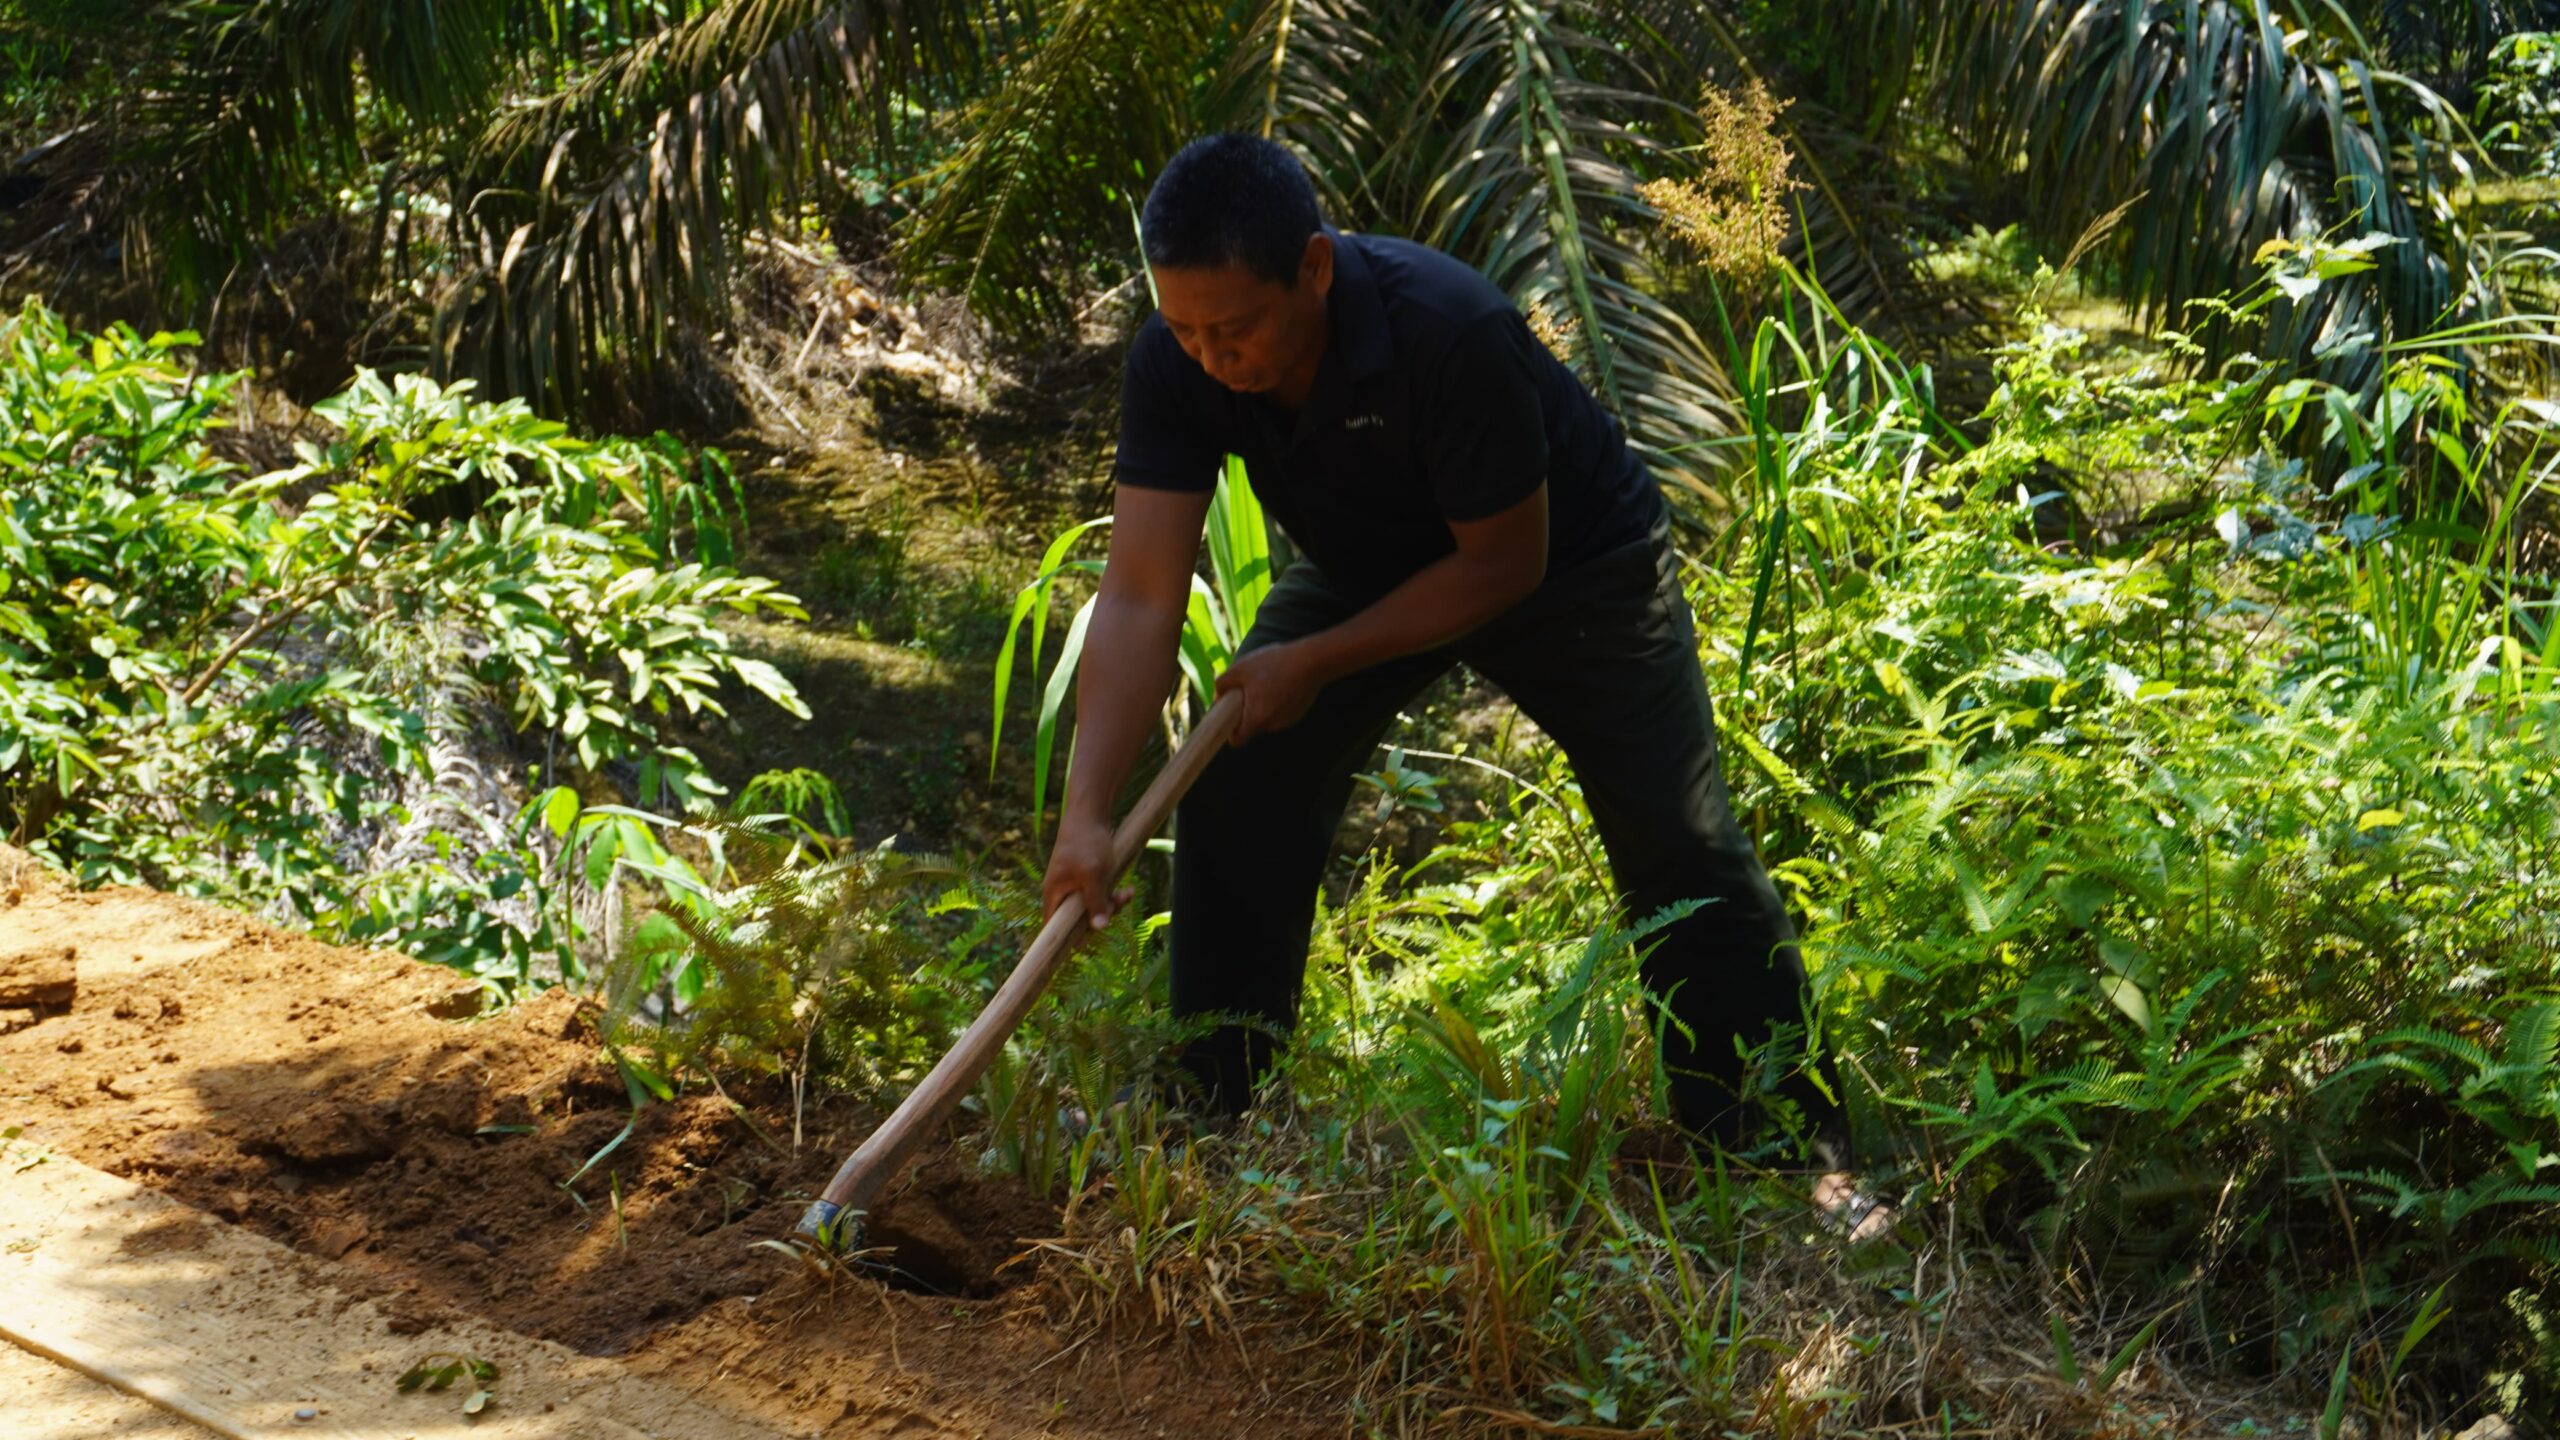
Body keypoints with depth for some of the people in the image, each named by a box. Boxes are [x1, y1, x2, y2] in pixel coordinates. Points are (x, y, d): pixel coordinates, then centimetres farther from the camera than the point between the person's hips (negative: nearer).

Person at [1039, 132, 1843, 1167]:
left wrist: (1315, 663, -27)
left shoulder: (1450, 333, -39)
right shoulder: (1174, 365, -25)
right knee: (1233, 796, -8)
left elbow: (1505, 564, -27)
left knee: (1682, 851, -8)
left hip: (1572, 559, -4)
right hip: (1365, 566, 5)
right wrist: (1087, 809, -37)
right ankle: (1205, 1116, 8)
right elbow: (1139, 596, -27)